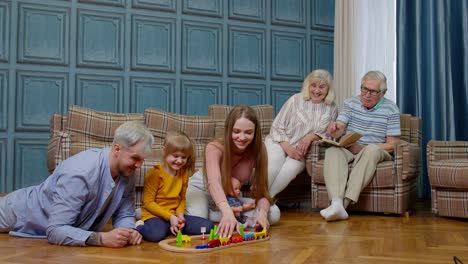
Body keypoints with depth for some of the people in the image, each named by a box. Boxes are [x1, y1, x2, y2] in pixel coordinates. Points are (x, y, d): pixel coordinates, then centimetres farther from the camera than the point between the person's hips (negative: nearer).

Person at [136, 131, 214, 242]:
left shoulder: (184, 173, 9)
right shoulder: (155, 173, -10)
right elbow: (148, 202, -12)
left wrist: (180, 215, -8)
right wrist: (170, 217, -18)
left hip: (175, 216, 6)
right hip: (154, 216, -6)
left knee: (208, 226, -8)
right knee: (156, 234, -40)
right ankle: (139, 227, -6)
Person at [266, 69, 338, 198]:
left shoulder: (332, 109, 7)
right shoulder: (295, 100, -1)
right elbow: (277, 127, -2)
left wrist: (312, 136, -15)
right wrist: (288, 147, -18)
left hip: (300, 151, 2)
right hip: (279, 142, -1)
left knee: (294, 166, -33)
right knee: (274, 163, -35)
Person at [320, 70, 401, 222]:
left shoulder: (391, 110, 1)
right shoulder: (350, 103, 10)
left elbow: (392, 145, -4)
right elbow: (338, 132, 1)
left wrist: (361, 148, -14)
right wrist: (334, 128, -26)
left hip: (377, 151, -2)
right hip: (348, 149, 2)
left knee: (371, 150, -37)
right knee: (332, 152, -31)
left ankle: (346, 201, -45)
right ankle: (336, 203, -51)